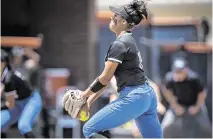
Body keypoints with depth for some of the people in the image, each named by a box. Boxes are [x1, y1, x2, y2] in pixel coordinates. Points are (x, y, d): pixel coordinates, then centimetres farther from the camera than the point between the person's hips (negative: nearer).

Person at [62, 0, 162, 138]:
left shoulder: (119, 44, -11)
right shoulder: (128, 41, 19)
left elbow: (105, 78, -11)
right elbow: (107, 80, 19)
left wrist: (83, 95, 0)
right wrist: (89, 101, 17)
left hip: (133, 97, -10)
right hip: (147, 95, 10)